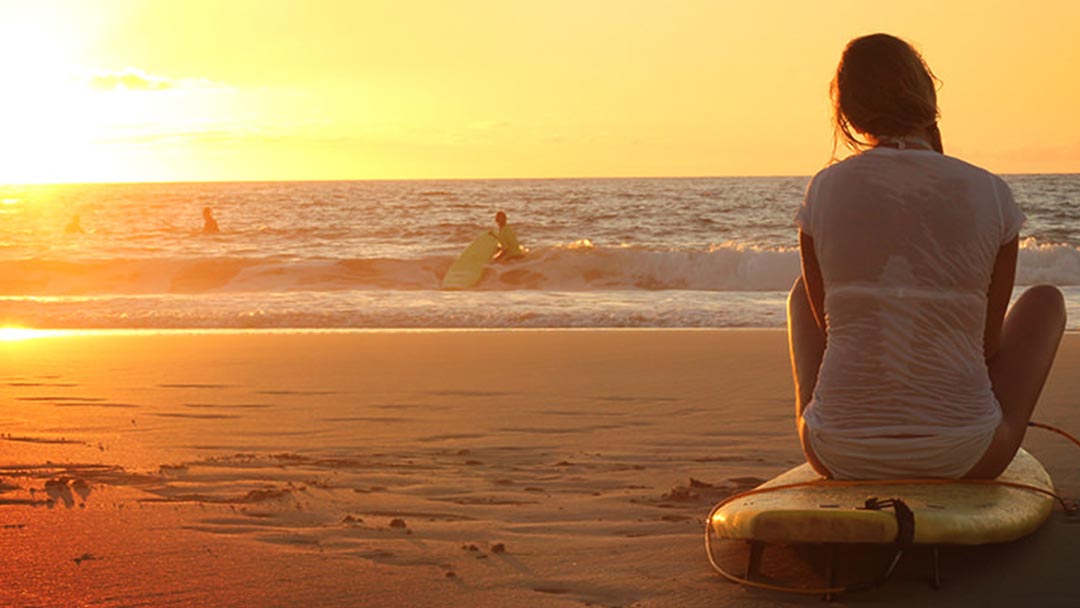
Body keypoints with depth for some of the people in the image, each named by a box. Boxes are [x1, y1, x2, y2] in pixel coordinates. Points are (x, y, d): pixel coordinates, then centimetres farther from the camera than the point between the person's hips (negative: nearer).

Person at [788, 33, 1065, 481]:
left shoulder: (824, 190, -3)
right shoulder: (990, 193, -5)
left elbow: (829, 322, 8)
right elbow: (989, 340, 5)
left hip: (840, 455, 2)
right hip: (963, 460, -1)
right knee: (1046, 299, 26)